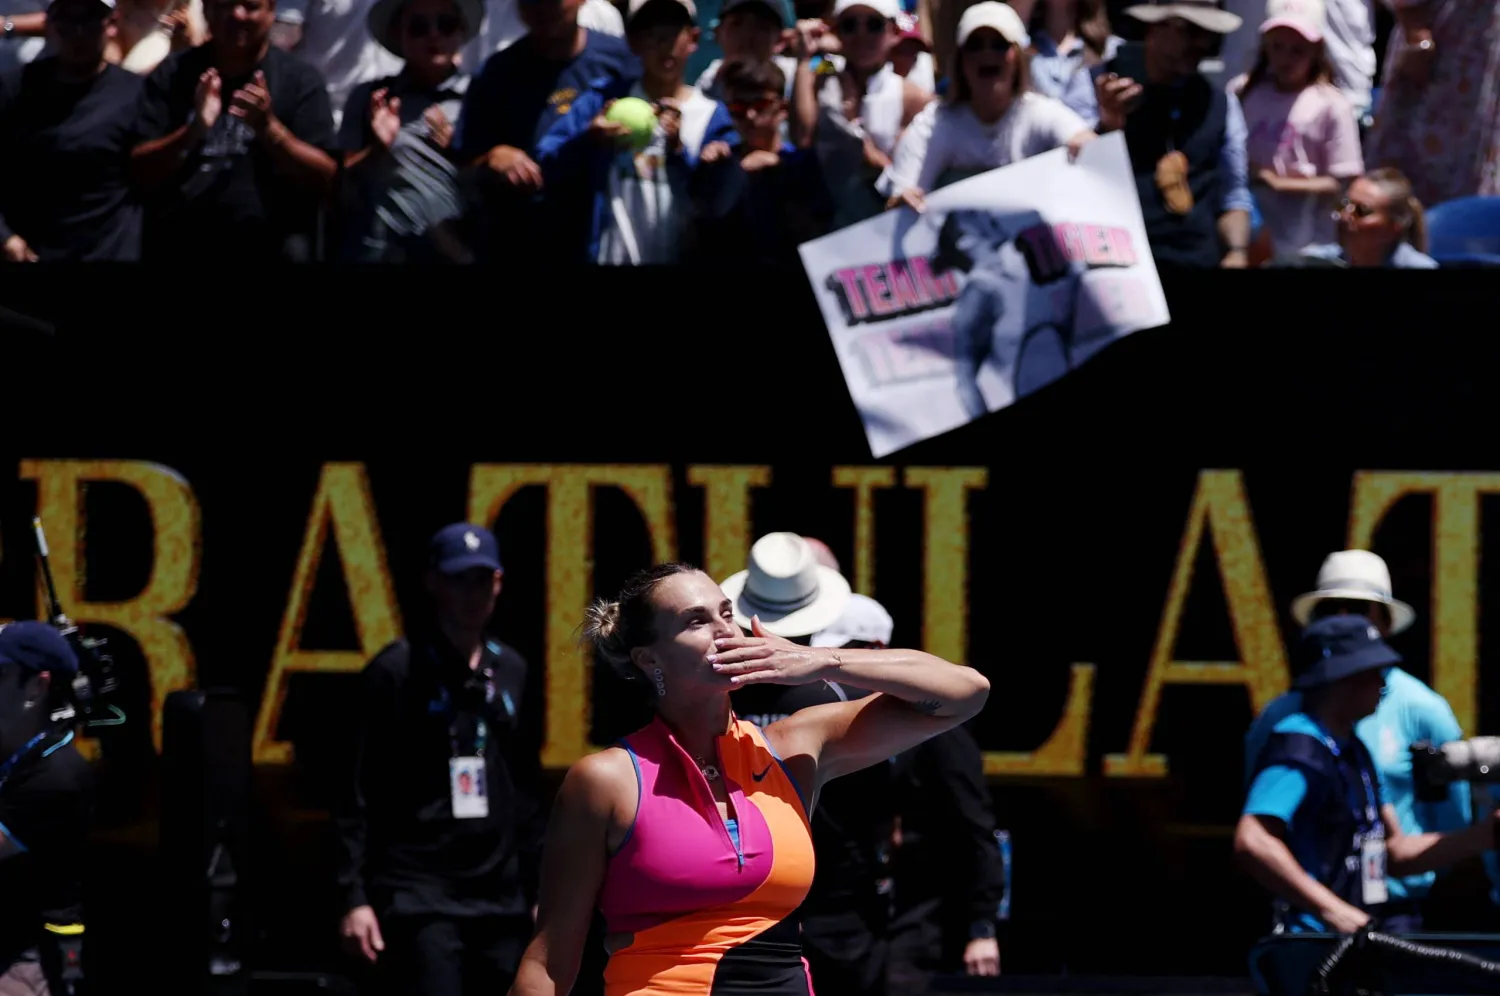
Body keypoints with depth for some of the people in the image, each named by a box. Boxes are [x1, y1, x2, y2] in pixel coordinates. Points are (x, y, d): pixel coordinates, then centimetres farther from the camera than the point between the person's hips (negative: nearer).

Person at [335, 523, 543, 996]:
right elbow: (358, 793, -6)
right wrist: (354, 896, -13)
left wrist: (539, 889, 16)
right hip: (419, 897, -6)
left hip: (499, 898, 6)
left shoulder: (512, 672, 13)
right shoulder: (397, 672, -4)